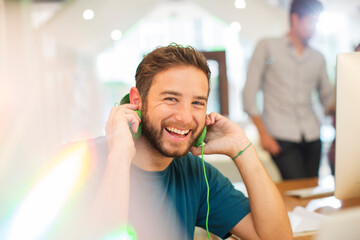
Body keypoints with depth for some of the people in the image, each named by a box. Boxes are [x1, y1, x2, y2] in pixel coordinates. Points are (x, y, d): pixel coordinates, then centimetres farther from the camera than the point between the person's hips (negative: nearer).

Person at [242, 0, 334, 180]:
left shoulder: (317, 58, 17)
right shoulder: (267, 47, 6)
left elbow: (328, 98, 23)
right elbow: (249, 93, 0)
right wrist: (263, 134, -6)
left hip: (311, 137, 4)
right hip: (281, 136, -4)